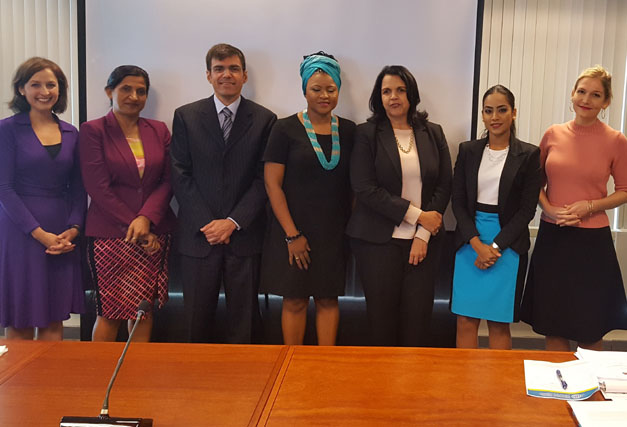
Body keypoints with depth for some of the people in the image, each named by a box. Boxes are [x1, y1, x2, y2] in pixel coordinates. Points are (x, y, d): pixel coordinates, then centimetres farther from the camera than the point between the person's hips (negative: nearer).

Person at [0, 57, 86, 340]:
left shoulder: (71, 134, 10)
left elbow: (78, 188, 10)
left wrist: (74, 228, -7)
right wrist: (39, 233, -14)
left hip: (63, 237, 4)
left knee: (54, 321, 7)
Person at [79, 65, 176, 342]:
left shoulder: (159, 130, 11)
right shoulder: (93, 130, 0)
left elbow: (167, 181, 5)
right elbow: (98, 188, -7)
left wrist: (146, 218, -11)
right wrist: (132, 226, -10)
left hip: (154, 233, 4)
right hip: (110, 234, -3)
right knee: (110, 312, 0)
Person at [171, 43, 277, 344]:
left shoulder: (264, 120, 4)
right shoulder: (186, 116, 6)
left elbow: (264, 179, -1)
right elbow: (180, 175, 2)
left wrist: (233, 222, -10)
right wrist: (205, 223, -8)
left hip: (245, 236, 0)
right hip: (197, 236, 1)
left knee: (243, 320, 6)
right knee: (197, 320, 7)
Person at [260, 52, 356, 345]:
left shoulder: (348, 131, 4)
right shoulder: (286, 129, -5)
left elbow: (353, 184, 10)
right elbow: (272, 184, -8)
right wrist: (292, 234, -12)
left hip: (334, 232, 3)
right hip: (294, 230, -3)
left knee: (328, 299, 9)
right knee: (295, 301, 5)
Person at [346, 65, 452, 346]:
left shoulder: (433, 134, 9)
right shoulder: (367, 134, 0)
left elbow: (444, 186, 6)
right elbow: (364, 188, -9)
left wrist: (423, 235, -5)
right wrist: (417, 215, -11)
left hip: (422, 240, 2)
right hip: (378, 240, -2)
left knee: (418, 318, 1)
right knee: (382, 318, 3)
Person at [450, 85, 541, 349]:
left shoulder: (528, 155, 0)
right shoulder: (468, 151, 7)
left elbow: (527, 209, -2)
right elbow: (458, 202, 4)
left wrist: (495, 246, -9)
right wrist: (477, 244, -9)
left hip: (507, 244, -2)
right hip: (470, 240, 2)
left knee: (499, 323, 2)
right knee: (465, 320, 3)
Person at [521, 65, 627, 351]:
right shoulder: (553, 135, 3)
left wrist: (589, 206, -14)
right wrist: (549, 209, -6)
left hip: (592, 241, -2)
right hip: (552, 237, 3)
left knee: (589, 331, 7)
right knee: (553, 327, 11)